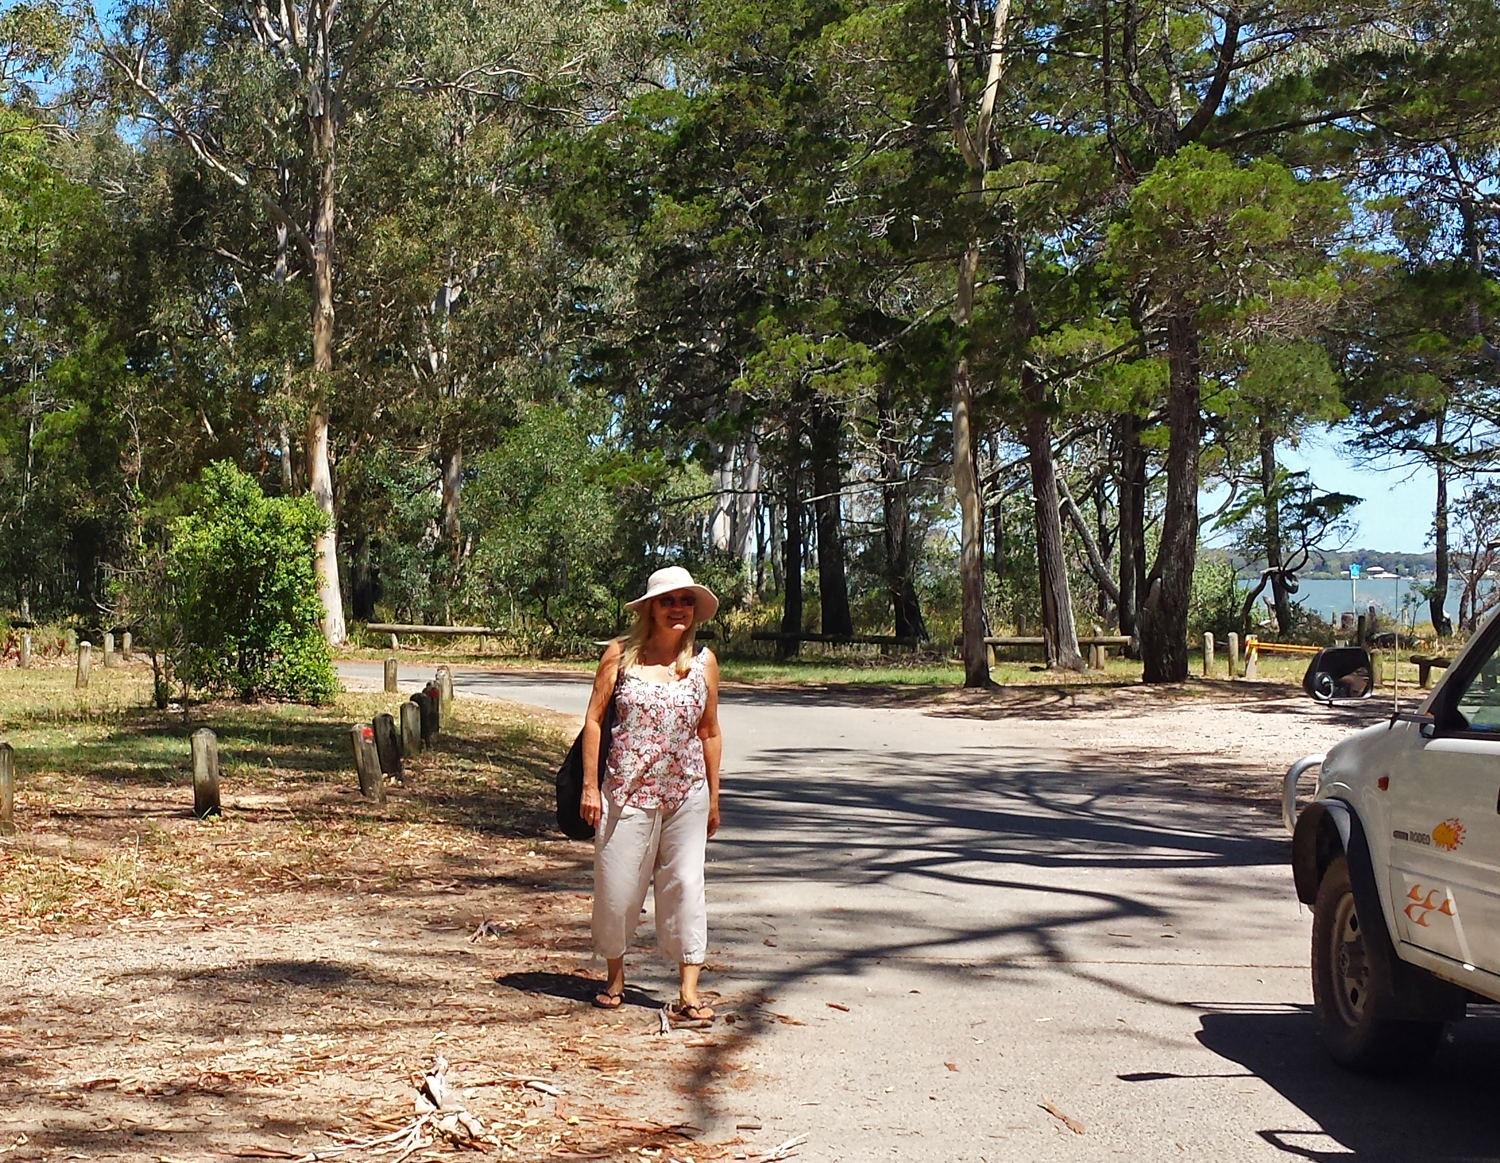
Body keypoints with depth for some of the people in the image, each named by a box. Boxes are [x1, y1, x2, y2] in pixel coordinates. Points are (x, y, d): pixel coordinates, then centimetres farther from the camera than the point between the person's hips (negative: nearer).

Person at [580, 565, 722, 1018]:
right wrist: (590, 786, -4)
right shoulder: (621, 653, -2)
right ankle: (615, 974, 27)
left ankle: (688, 991, 5)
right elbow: (594, 718, 0)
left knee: (685, 885, 0)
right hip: (626, 792, -1)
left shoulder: (703, 662, 3)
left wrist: (713, 798, 12)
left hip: (686, 795, 1)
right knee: (616, 884, 5)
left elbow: (710, 733, 10)